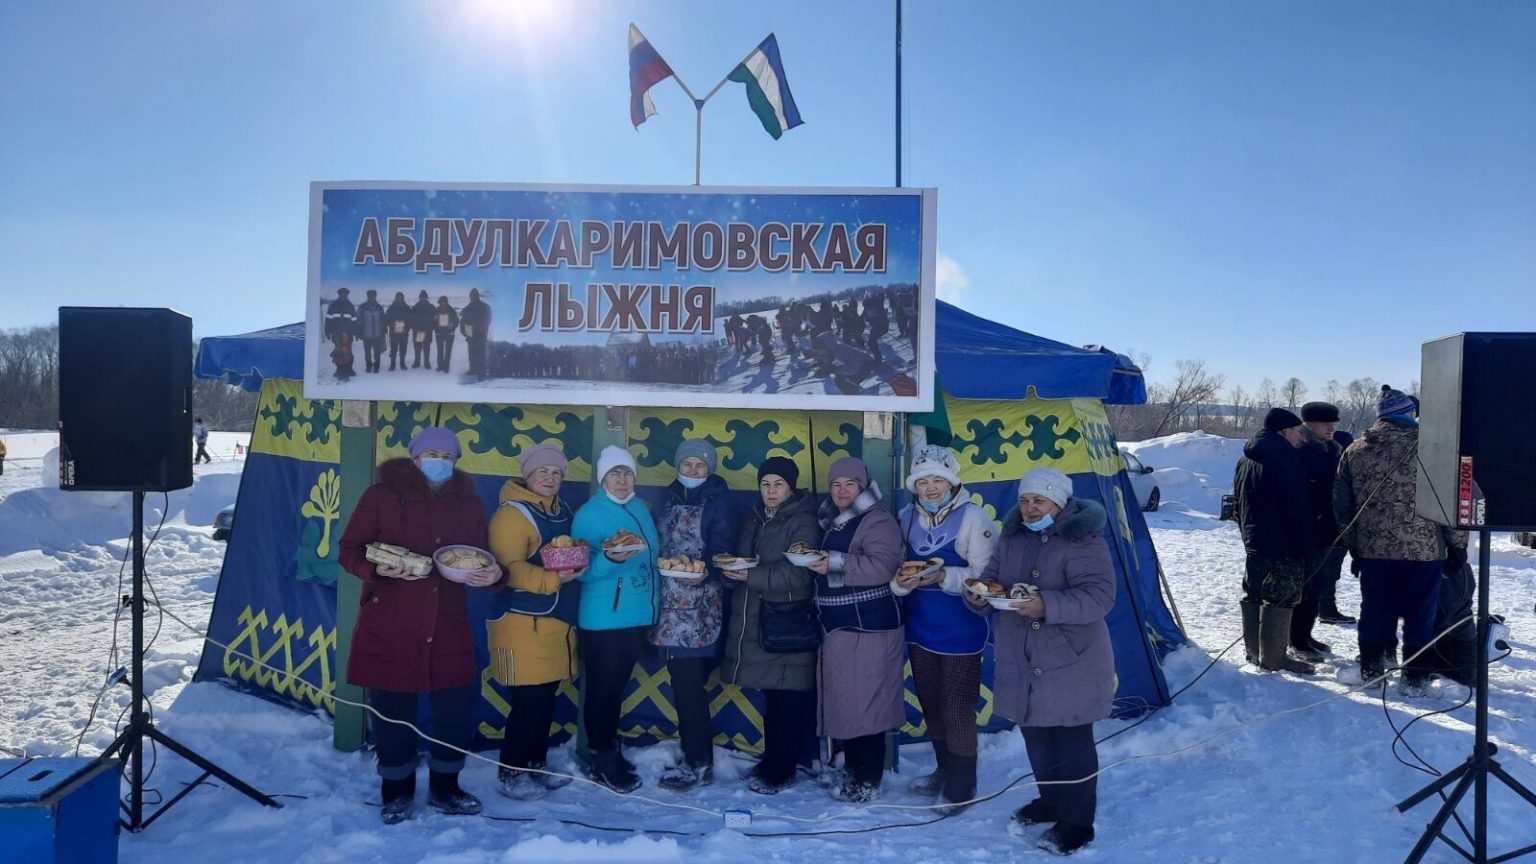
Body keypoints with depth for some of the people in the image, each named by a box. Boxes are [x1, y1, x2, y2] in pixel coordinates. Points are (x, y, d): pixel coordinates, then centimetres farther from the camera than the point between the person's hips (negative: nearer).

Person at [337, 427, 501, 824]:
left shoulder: (469, 504, 8)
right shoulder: (381, 496, -3)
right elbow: (349, 550, -3)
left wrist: (493, 574, -10)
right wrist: (378, 568, -22)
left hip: (448, 628, 3)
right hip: (387, 628, -3)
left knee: (458, 709, 7)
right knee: (392, 713, 7)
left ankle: (444, 787, 29)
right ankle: (397, 792, 28)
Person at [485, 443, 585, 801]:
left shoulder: (563, 511, 15)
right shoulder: (512, 514, -11)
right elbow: (509, 568, -20)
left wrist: (580, 562, 5)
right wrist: (552, 578, -27)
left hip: (558, 620, 8)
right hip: (523, 622, -8)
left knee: (546, 699, 13)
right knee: (529, 701, -5)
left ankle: (536, 765, 27)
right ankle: (510, 774, 9)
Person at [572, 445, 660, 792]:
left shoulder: (640, 508, 8)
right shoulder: (589, 514, -11)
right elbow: (582, 569, -15)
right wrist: (611, 559, -32)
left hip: (637, 615, 7)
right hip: (603, 619, -6)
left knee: (617, 686, 17)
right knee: (601, 689, 3)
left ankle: (610, 751, 30)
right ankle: (602, 762, 14)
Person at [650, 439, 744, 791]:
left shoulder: (720, 503, -5)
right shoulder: (668, 498, 13)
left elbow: (723, 554, -12)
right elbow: (658, 544, 14)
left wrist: (705, 571, -32)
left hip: (699, 607, -6)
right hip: (672, 603, 6)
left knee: (688, 683, -7)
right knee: (685, 682, 10)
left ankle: (698, 764, 3)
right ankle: (697, 757, 19)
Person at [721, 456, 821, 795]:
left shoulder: (803, 522, -7)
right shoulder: (754, 521, 17)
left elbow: (799, 574, -18)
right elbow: (741, 562, 24)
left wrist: (752, 576, -20)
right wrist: (734, 568, 0)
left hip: (788, 626, -6)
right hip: (756, 621, 7)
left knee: (786, 701, -2)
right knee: (771, 698, 11)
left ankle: (780, 771, 7)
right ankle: (773, 762, 22)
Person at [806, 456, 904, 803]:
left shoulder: (877, 520, -11)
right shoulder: (832, 521, 16)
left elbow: (882, 565, -24)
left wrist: (835, 564, -24)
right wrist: (808, 555, 7)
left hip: (868, 628, -8)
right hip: (838, 625, 9)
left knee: (865, 701, -6)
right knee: (845, 699, 13)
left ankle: (868, 781, 2)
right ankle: (852, 767, 25)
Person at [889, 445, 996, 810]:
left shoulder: (973, 518, -13)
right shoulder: (906, 517, 3)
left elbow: (985, 575, -16)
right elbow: (895, 568, 6)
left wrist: (943, 577, -28)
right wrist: (900, 582, -17)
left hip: (960, 631, -6)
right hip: (920, 629, 6)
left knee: (958, 709, 1)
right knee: (931, 705, 18)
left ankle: (961, 785, 18)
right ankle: (944, 771, 37)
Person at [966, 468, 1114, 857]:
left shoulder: (1082, 540, -15)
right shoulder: (1011, 537, 7)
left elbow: (1099, 596, -23)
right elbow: (991, 579, 13)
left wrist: (1048, 606, -36)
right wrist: (979, 597, -11)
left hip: (1071, 661, -7)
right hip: (1022, 663, 7)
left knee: (1072, 743, 2)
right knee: (1036, 735, 18)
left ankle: (1076, 824, 15)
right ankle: (1050, 801, 38)